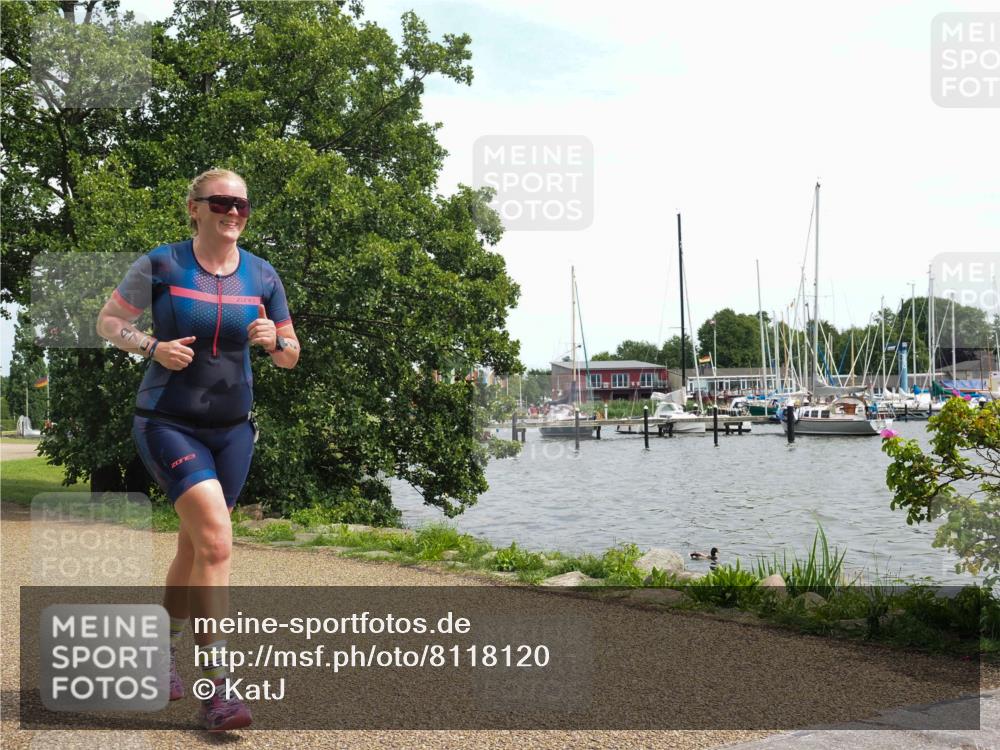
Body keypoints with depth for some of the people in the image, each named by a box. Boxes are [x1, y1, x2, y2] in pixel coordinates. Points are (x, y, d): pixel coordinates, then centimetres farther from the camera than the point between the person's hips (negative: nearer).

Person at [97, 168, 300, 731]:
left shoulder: (263, 277, 3)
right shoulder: (161, 266, -7)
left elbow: (291, 356, 9)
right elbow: (108, 321, 3)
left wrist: (273, 339, -14)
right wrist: (153, 347, -16)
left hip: (233, 428, 5)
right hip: (168, 424, -5)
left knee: (195, 549, 14)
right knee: (216, 539, -21)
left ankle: (163, 648, 38)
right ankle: (218, 687, -16)